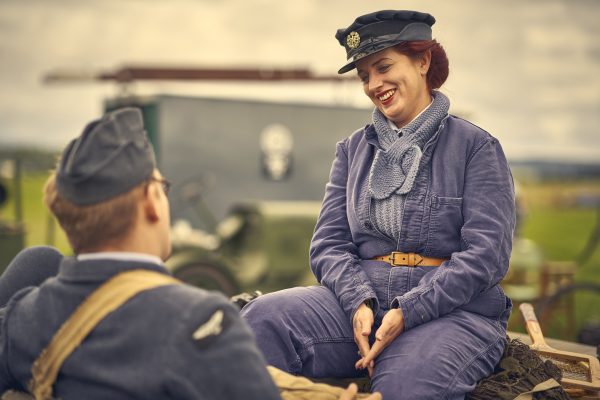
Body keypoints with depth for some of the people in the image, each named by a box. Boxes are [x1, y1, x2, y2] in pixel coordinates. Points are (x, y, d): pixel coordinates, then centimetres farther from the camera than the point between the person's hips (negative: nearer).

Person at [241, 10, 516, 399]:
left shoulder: (476, 147, 2)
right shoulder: (354, 149, 16)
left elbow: (486, 255, -7)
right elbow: (329, 243, 9)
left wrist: (407, 313, -17)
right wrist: (359, 302, -12)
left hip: (454, 309, -4)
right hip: (361, 299, 4)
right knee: (262, 318, -24)